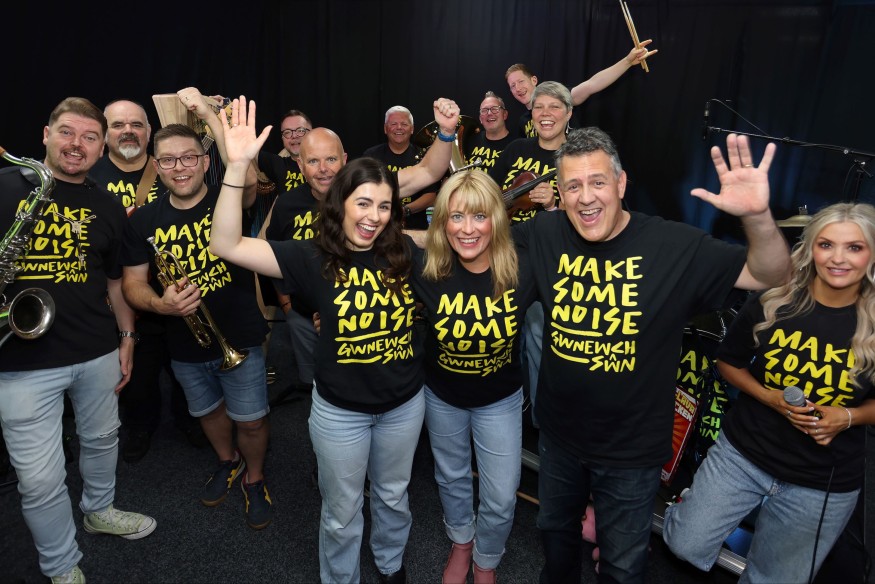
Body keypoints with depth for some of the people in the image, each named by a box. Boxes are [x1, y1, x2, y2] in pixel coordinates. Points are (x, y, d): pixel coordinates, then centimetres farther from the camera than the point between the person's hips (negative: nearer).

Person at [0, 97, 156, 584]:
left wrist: (127, 337, 10)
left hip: (98, 352, 4)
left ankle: (100, 510, 50)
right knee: (41, 478, 4)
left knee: (102, 439, 23)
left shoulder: (109, 207, 6)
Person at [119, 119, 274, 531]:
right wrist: (160, 303, -22)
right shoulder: (144, 221, -3)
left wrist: (213, 121, -43)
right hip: (186, 346, 4)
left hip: (239, 339, -3)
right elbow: (133, 283, -1)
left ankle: (254, 478, 38)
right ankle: (228, 462, 54)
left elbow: (247, 180, -36)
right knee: (209, 411, 25)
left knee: (250, 420, 9)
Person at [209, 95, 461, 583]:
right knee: (342, 512, 19)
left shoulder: (405, 253, -9)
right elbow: (227, 245, -22)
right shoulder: (314, 258, -15)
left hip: (405, 403, 2)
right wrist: (237, 166, -32)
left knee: (393, 496, 27)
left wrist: (447, 136, -13)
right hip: (339, 410, -2)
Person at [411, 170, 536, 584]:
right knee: (451, 477, 26)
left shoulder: (522, 270, -26)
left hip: (500, 399, -1)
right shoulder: (426, 272, -25)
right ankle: (460, 543, 58)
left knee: (501, 499, 10)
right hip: (442, 396, 1)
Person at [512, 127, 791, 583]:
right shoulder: (543, 235, -10)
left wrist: (757, 217, -35)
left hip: (632, 451, -3)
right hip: (558, 435, 3)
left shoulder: (675, 246, -18)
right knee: (555, 530, 30)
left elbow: (771, 276, -15)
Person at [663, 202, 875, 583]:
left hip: (823, 486, 0)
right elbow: (728, 362, 2)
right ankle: (687, 506, 40)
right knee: (686, 546, 8)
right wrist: (769, 397, -15)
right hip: (740, 456, 0)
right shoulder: (772, 304, -11)